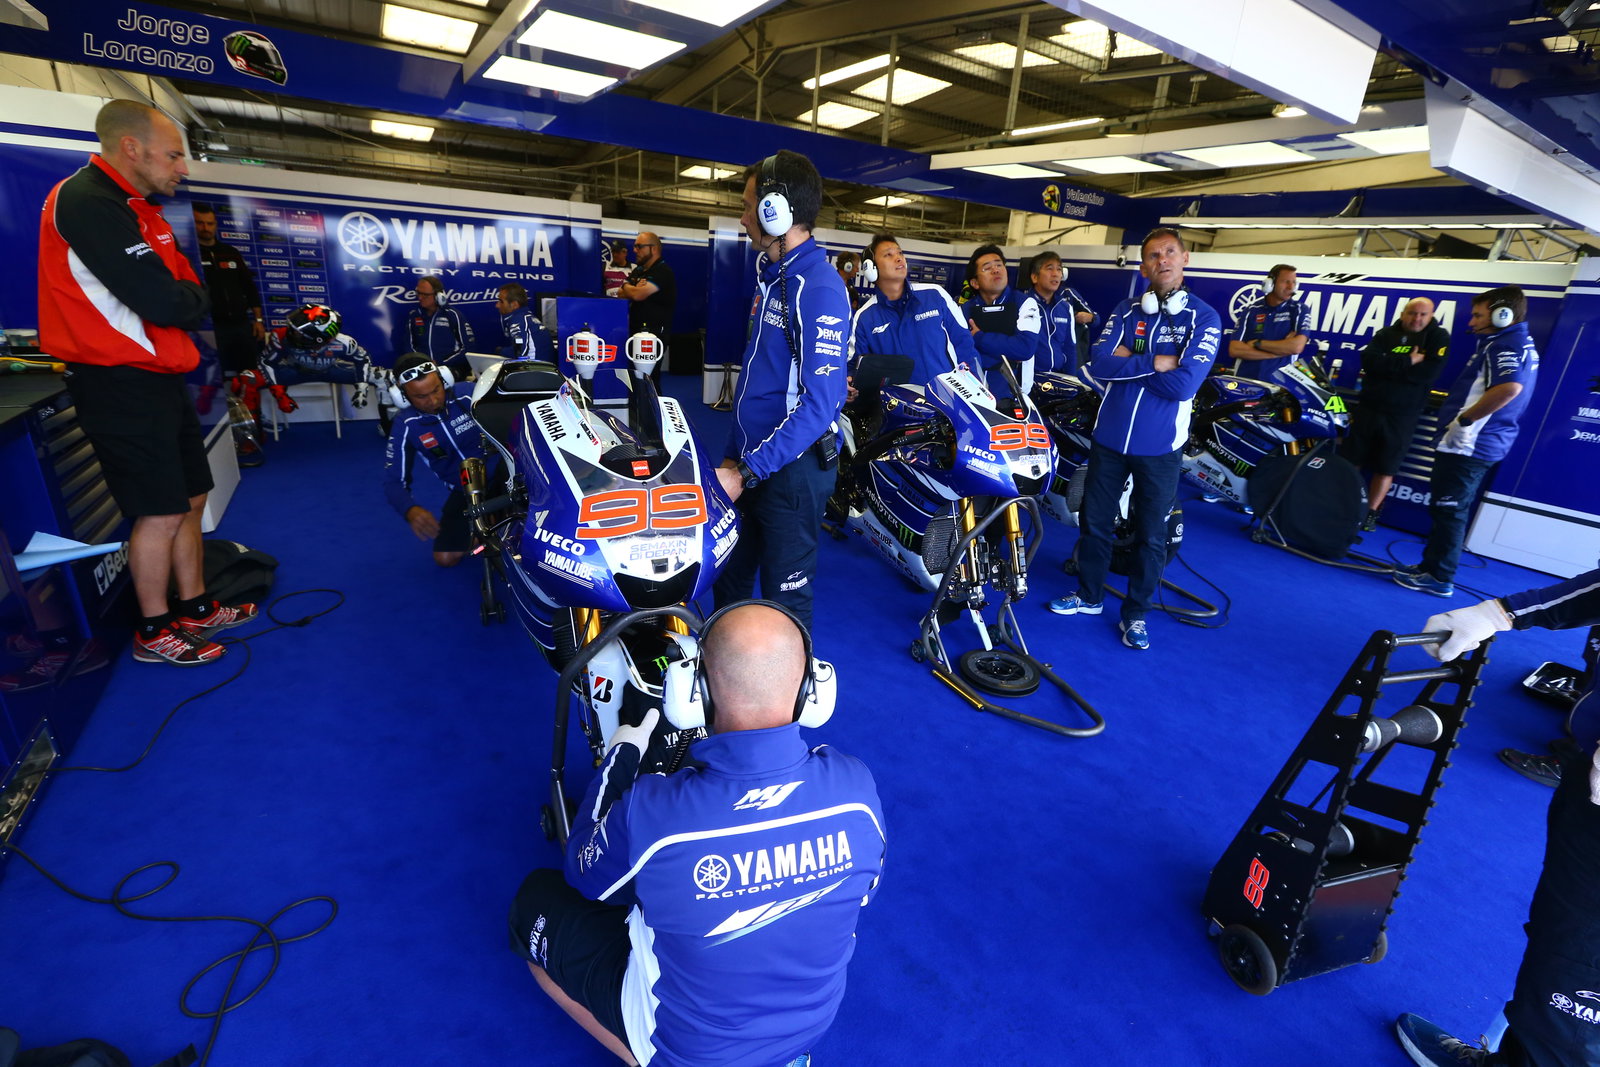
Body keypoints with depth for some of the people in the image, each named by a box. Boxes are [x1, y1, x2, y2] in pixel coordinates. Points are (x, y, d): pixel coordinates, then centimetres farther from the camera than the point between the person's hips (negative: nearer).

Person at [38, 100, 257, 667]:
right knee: (161, 512, -3)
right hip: (121, 387, -9)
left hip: (158, 378, 10)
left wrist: (181, 299, -8)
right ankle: (154, 634, 12)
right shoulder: (89, 204, -17)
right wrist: (192, 298, -5)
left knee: (190, 499, 15)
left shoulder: (135, 206, 15)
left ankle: (195, 609, 27)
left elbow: (190, 293, 11)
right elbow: (166, 305, -23)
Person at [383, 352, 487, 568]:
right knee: (445, 558, -6)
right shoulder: (405, 424, -8)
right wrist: (411, 510, -32)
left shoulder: (466, 394, -15)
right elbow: (394, 481, -9)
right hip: (464, 491, 2)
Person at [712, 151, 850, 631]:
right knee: (728, 578, 21)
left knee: (784, 596, 5)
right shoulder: (772, 276, 13)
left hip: (792, 468, -9)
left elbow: (819, 403, -24)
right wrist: (734, 456, 15)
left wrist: (748, 472, -25)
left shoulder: (817, 287, -17)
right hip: (751, 461, 9)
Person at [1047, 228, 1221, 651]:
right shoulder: (1125, 311, 5)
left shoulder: (1204, 318, -5)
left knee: (1151, 535, 8)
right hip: (1109, 437, 3)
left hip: (1159, 445, -3)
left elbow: (1184, 385, -18)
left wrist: (1128, 360, -12)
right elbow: (1098, 366, -9)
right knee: (1094, 521, 13)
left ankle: (1135, 612, 24)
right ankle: (1089, 595, 32)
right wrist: (1155, 363, -17)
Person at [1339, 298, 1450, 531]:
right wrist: (1407, 361, -18)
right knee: (1350, 459, 5)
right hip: (1368, 408, 2)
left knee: (1386, 468, 3)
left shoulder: (1439, 337, 1)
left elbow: (1429, 373, -13)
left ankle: (1371, 513, 12)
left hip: (1402, 416, -2)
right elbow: (1368, 359, -12)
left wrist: (1387, 366, -13)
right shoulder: (1386, 333, 6)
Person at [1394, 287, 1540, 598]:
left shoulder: (1505, 345, -15)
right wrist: (1459, 405, 17)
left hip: (1468, 444, -10)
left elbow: (1509, 387, -32)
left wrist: (1463, 419, -26)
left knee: (1449, 510, -4)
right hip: (1481, 444, 10)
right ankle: (1431, 567, 24)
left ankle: (1439, 578, 2)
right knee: (1446, 509, 16)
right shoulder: (1520, 345, 19)